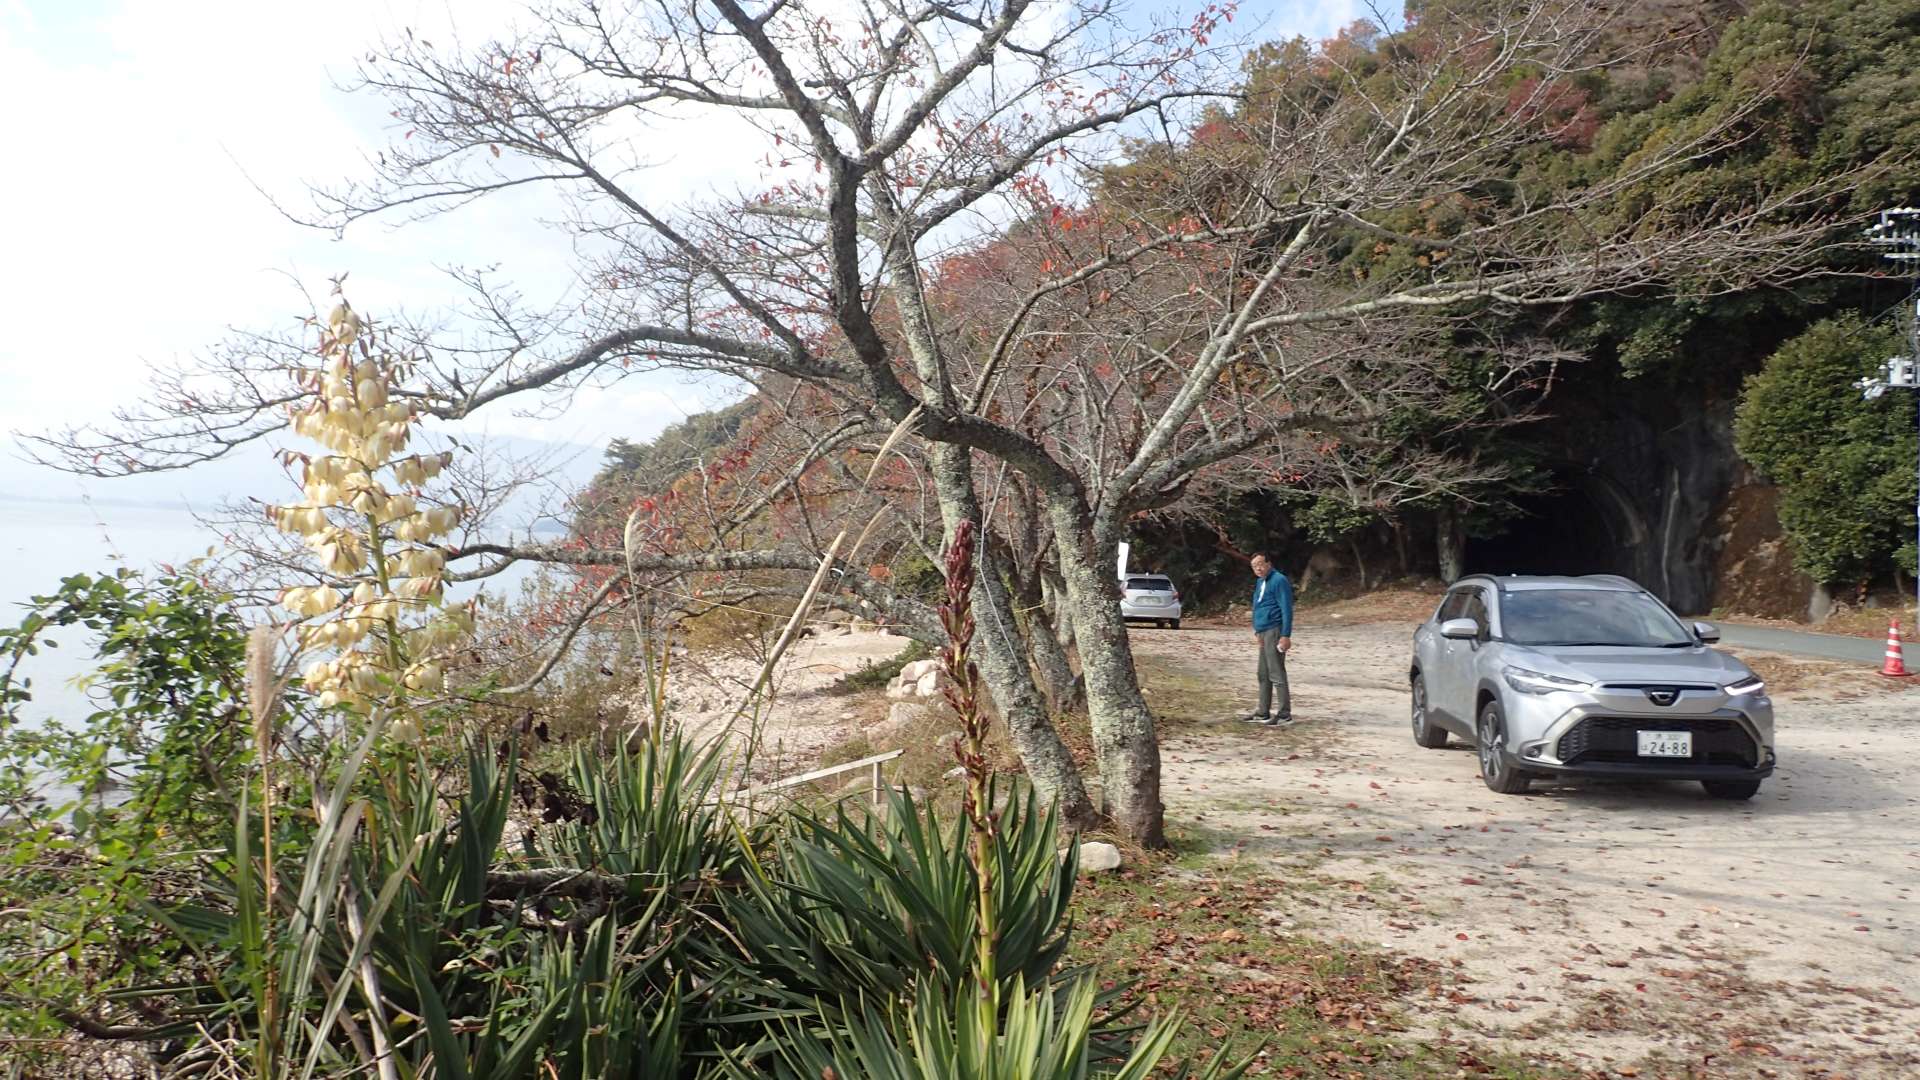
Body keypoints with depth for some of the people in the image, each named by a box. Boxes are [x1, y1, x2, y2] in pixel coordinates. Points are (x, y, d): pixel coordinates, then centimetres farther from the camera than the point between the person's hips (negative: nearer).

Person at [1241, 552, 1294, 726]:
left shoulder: (1279, 580, -11)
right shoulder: (1260, 582, 17)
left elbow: (1287, 609, -15)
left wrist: (1286, 636, -20)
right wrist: (1257, 631, 20)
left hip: (1274, 631, -10)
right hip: (1263, 633, 10)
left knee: (1276, 674, -9)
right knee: (1264, 675, 13)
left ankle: (1285, 714, -6)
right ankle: (1263, 713, 19)